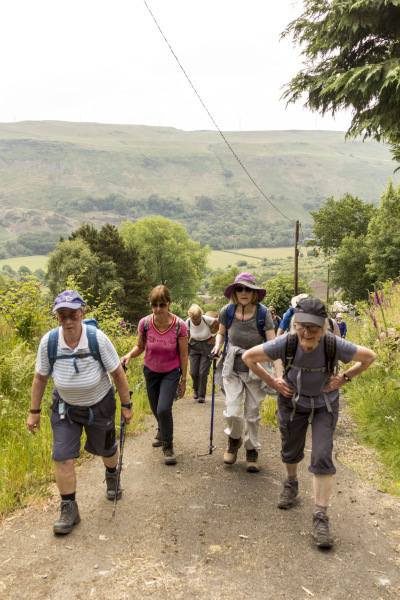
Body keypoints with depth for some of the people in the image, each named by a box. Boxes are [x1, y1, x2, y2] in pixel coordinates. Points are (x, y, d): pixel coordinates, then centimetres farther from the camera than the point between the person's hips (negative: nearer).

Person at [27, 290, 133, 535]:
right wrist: (34, 411, 1)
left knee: (107, 449, 18)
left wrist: (126, 405, -7)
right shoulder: (49, 342, -21)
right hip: (65, 407, 1)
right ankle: (69, 510, 15)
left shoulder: (98, 338, -26)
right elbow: (40, 378, -5)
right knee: (63, 458, -5)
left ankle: (112, 477, 53)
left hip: (99, 405, -1)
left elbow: (118, 374, -14)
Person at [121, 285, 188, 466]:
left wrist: (183, 380, -5)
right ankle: (161, 430, 51)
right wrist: (129, 355, -22)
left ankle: (168, 445, 6)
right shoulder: (144, 323, -16)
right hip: (151, 370, 3)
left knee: (164, 409, -17)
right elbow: (140, 347, 0)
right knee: (156, 410, 16)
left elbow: (183, 355, -10)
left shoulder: (179, 326, -21)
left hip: (171, 372, -3)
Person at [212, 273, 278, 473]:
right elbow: (221, 332, 13)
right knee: (232, 412, -8)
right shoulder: (227, 311, -7)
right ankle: (234, 440, 26)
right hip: (232, 369, 1)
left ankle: (252, 451, 32)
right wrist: (218, 344, -10)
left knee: (253, 414, 8)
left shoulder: (263, 313, -14)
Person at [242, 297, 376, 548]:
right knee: (291, 451, 18)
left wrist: (344, 378, -15)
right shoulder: (285, 343, -30)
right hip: (292, 402, 1)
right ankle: (291, 484, 51)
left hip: (325, 406, -1)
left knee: (322, 457, -11)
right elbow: (249, 357, -15)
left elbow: (369, 357, -12)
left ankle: (321, 517, 2)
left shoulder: (335, 345, -31)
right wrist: (272, 381, -13)